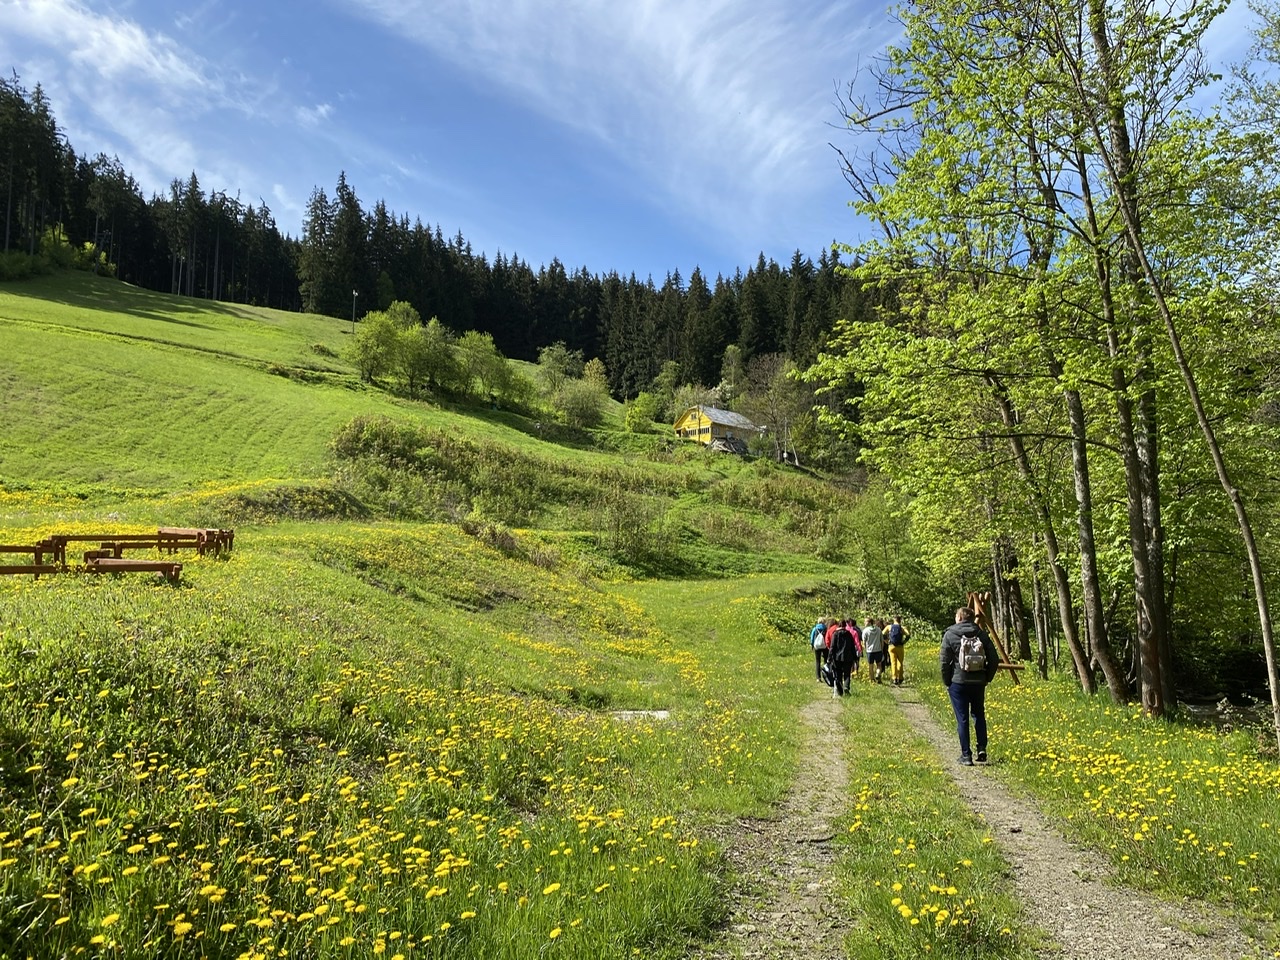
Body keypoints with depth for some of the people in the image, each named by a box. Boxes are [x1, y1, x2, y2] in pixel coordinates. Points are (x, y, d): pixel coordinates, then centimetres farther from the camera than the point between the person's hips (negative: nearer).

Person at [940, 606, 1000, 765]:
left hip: (958, 682, -3)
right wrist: (987, 678, 12)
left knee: (962, 719, 3)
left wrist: (947, 682, 3)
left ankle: (966, 755, 5)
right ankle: (982, 749, 9)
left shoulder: (950, 634, -6)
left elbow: (945, 661, -9)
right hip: (978, 682, 3)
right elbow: (994, 659, 2)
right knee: (979, 715, 19)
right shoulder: (982, 634, 3)